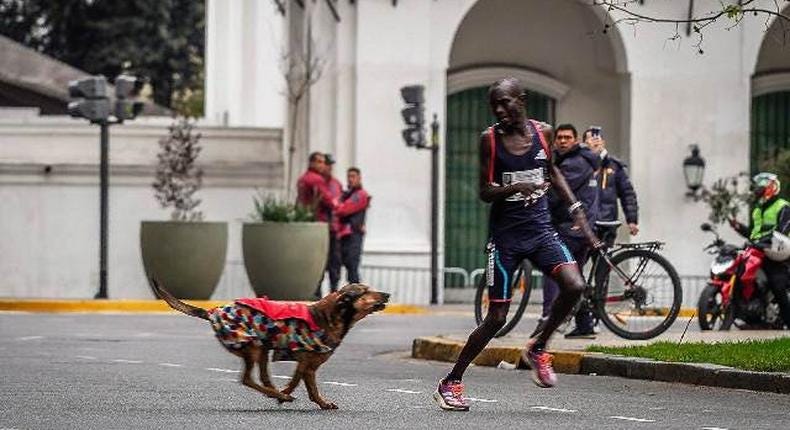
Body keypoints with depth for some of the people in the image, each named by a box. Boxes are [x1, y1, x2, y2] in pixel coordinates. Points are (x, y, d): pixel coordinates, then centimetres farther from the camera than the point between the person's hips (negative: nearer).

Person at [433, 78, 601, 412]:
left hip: (540, 228, 3)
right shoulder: (490, 139, -6)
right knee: (497, 317, -3)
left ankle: (537, 349, 4)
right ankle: (450, 382, 12)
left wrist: (576, 209, 16)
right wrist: (514, 187, -25)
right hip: (505, 234, -3)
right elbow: (484, 192, -6)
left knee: (574, 286, -21)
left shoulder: (543, 132, 3)